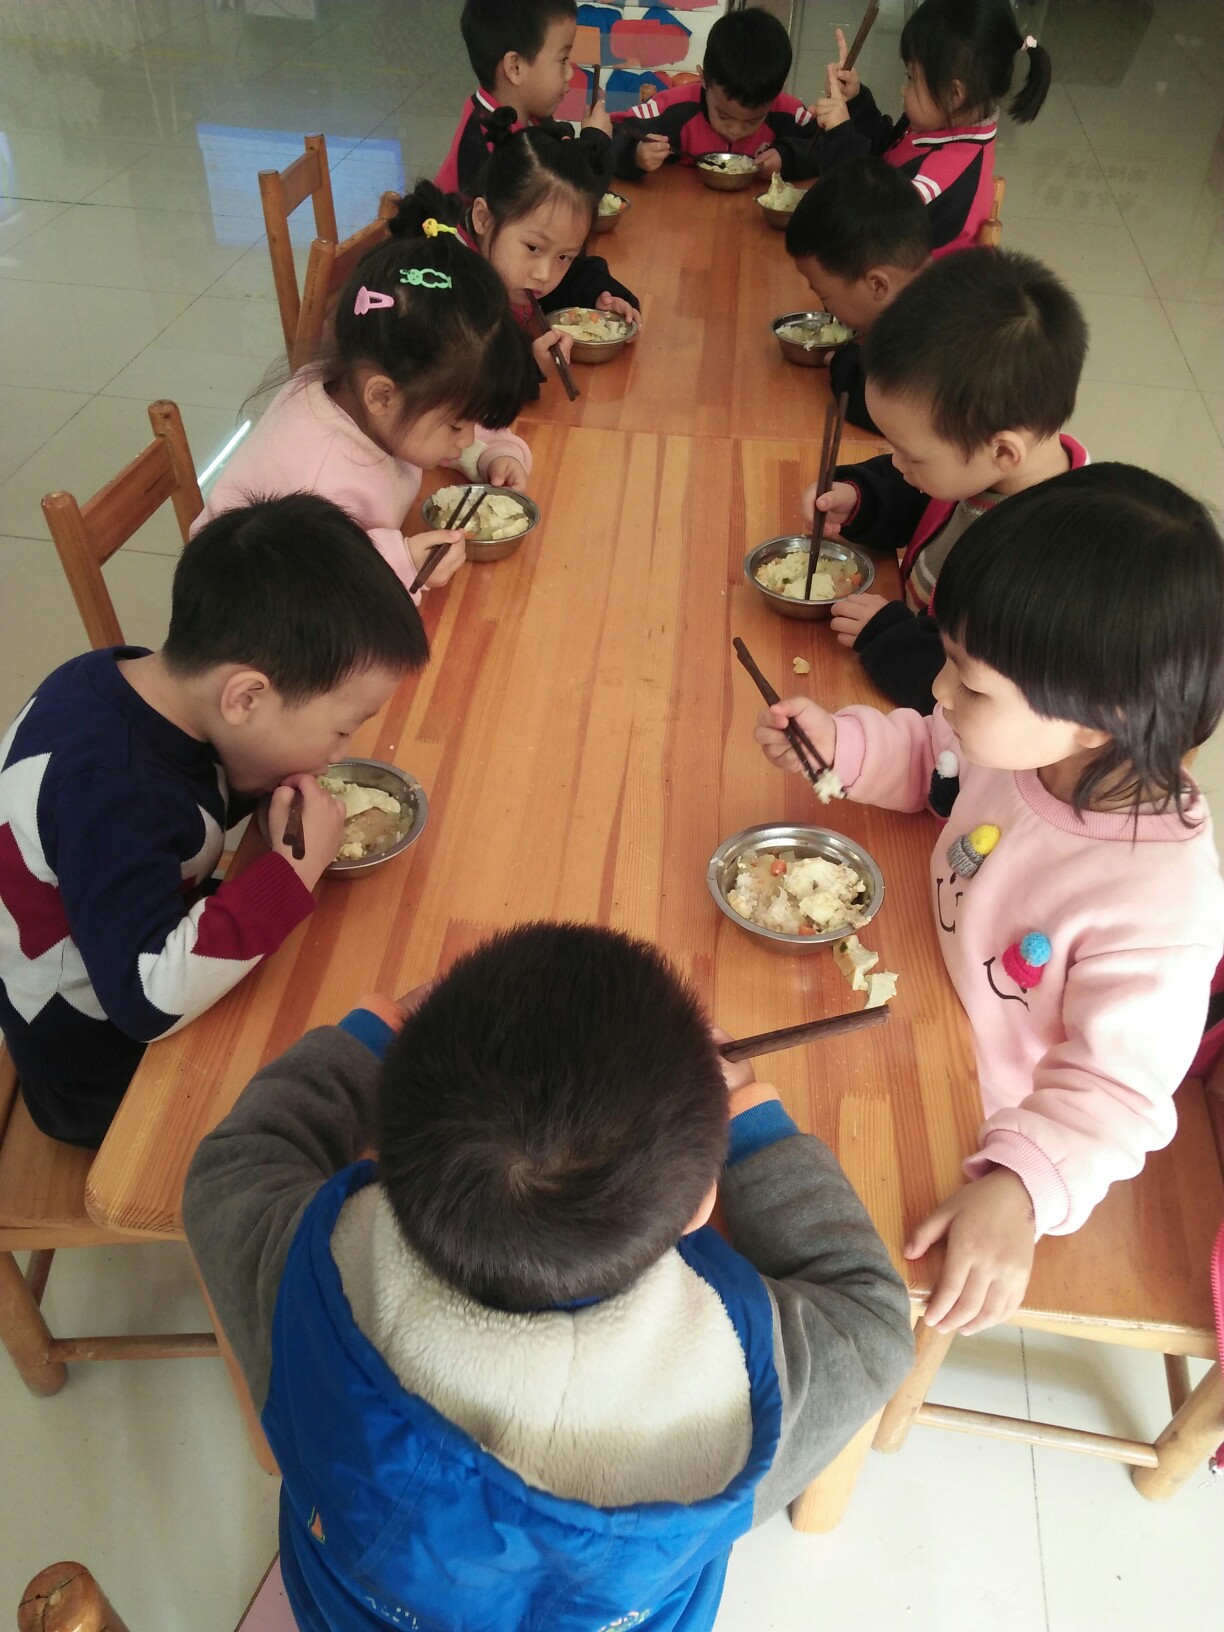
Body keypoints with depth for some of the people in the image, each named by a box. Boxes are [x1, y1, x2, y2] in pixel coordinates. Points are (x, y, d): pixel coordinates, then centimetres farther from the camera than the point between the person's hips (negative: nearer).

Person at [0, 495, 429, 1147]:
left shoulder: (131, 677, -13)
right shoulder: (110, 797, -38)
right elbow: (150, 998, -43)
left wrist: (244, 789, -14)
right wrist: (297, 867, -36)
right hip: (103, 1074, -8)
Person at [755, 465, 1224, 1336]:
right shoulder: (1030, 744, -18)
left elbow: (1115, 1087, -26)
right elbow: (932, 760, 4)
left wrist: (1019, 1193, -39)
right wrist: (840, 743, -13)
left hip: (986, 1127, -6)